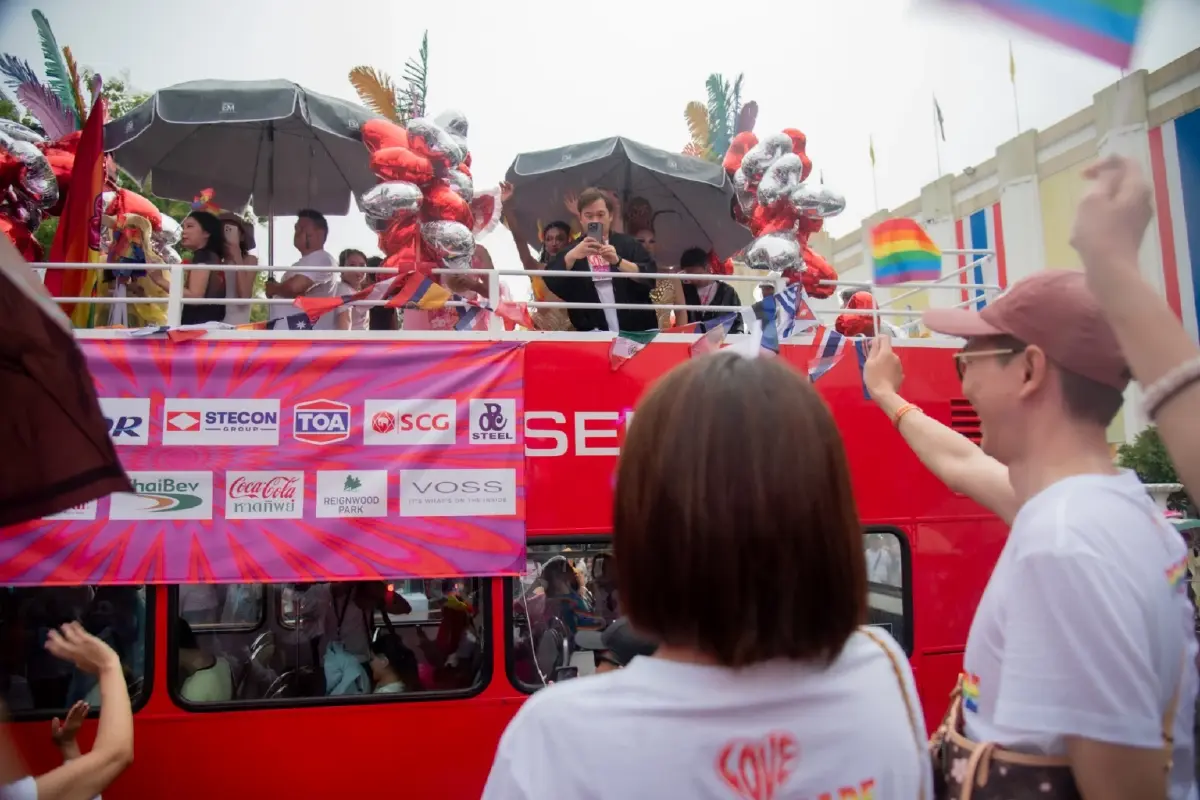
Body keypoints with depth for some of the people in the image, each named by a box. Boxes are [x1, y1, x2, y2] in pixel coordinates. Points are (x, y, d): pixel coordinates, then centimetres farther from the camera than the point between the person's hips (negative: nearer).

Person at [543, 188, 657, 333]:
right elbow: (551, 282, -5)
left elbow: (650, 279, -5)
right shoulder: (572, 250, 11)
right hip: (592, 335, 0)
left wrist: (618, 261, -20)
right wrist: (572, 256, -22)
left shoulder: (628, 244, 9)